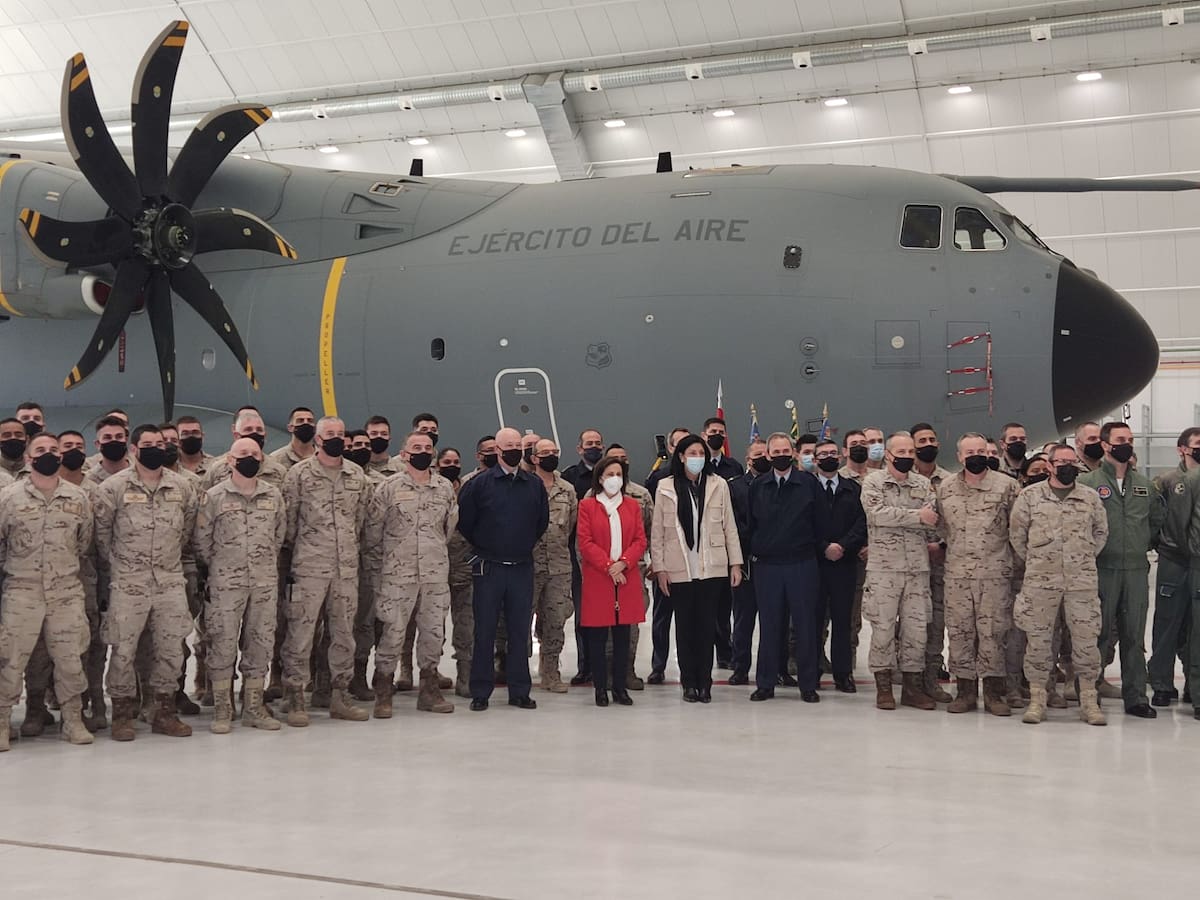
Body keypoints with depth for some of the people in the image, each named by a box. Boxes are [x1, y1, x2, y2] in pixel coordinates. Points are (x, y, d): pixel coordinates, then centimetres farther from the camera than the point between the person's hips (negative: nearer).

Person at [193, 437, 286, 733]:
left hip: (265, 583, 4)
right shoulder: (214, 496, -4)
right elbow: (202, 540, 1)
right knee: (223, 645, 0)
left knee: (260, 643, 8)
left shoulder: (273, 495, 7)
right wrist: (219, 568, 7)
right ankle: (222, 711, 8)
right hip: (225, 584, -3)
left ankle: (253, 707, 17)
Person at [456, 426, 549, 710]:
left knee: (520, 631, 6)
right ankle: (480, 692, 8)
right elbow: (464, 520, 1)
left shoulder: (534, 485, 6)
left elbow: (542, 521, 18)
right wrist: (482, 547, 6)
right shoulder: (480, 484, -4)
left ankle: (519, 691, 14)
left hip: (522, 568, 3)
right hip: (489, 568, -3)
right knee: (485, 631, 1)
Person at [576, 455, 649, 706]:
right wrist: (608, 566, -13)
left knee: (623, 636, 6)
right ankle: (600, 688, 8)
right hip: (597, 579, -3)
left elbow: (640, 540, 6)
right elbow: (584, 542, -5)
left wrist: (623, 563, -11)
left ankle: (620, 686, 13)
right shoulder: (587, 505, 2)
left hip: (627, 577, 3)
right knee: (598, 636, 0)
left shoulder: (632, 505, 11)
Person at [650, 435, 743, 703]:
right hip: (679, 568, 0)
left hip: (712, 567, 0)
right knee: (685, 625, 6)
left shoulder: (718, 485, 3)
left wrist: (735, 562, 2)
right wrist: (659, 567, -1)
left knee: (706, 625, 3)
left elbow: (729, 526, 5)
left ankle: (705, 683, 10)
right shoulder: (665, 488, 2)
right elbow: (657, 531, 3)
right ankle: (689, 683, 14)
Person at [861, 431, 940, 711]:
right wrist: (917, 516, -14)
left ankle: (913, 686, 15)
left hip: (918, 567, 4)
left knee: (917, 626, 6)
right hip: (883, 566, -3)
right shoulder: (873, 482, 0)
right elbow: (878, 513, -15)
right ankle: (883, 686, 10)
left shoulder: (923, 484, 11)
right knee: (883, 627, 0)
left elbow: (933, 521, 1)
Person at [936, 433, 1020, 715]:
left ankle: (993, 691, 8)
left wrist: (1003, 547, 3)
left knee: (993, 631, -1)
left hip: (995, 572, -3)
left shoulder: (1006, 485, -2)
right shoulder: (945, 488, 7)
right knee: (960, 631, 5)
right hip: (957, 573, 3)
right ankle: (965, 690, 14)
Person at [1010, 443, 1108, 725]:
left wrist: (1085, 559, 11)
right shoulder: (1029, 496, 1)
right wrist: (1034, 561, 8)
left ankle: (1089, 700, 12)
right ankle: (1037, 699, 12)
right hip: (1040, 582, -1)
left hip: (1083, 581, 1)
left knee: (1087, 639, 2)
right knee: (1038, 639, 4)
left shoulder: (1091, 497, 7)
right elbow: (1016, 534, 7)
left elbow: (1101, 531, 17)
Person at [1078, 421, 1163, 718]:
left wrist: (1147, 543, 12)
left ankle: (1135, 697, 14)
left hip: (1137, 570, 4)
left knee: (1134, 636, 8)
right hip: (1102, 570, -4)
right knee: (1100, 633, 0)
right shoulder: (1087, 482, -3)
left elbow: (1158, 518, 24)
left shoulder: (1145, 485, 12)